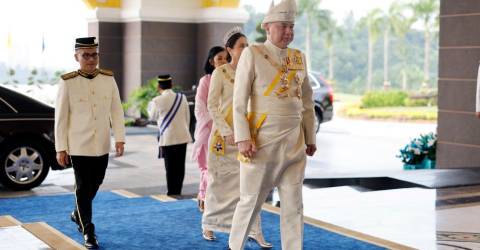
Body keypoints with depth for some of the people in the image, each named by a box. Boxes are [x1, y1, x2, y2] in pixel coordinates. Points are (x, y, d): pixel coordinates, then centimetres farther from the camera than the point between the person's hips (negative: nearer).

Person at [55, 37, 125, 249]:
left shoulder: (108, 79, 1)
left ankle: (78, 214, 42)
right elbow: (61, 117, -5)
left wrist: (120, 138, -2)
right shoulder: (67, 82, -8)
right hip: (78, 146, -4)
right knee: (83, 188, 1)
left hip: (102, 146, 4)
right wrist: (61, 148, -6)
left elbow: (116, 111, 4)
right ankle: (88, 231, 11)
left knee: (94, 186, 16)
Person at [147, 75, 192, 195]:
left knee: (170, 167, 4)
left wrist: (150, 105, 26)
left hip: (167, 138, -3)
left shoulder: (157, 101, -9)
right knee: (180, 166, 9)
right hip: (182, 136, 3)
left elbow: (153, 116, 9)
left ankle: (172, 192, 7)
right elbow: (187, 117, 8)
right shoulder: (182, 97, 1)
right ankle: (178, 191, 14)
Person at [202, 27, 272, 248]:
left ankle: (254, 230, -2)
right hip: (223, 135, -3)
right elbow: (212, 106, -7)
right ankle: (209, 225, 22)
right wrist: (227, 132, -15)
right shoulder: (220, 73, -4)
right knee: (219, 181, 5)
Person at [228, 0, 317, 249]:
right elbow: (239, 100, -7)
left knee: (293, 205, 6)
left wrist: (310, 137, 13)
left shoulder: (299, 58, 11)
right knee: (250, 201, 5)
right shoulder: (252, 54, -3)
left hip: (294, 143, 4)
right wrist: (243, 138, -14)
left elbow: (307, 102, 15)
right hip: (262, 140, -4)